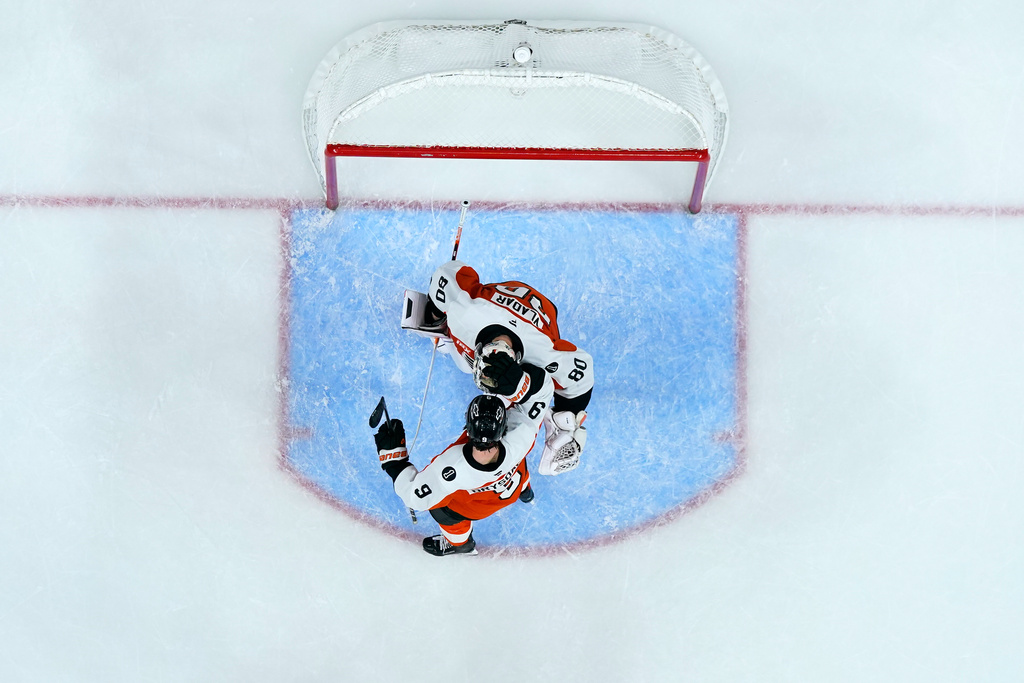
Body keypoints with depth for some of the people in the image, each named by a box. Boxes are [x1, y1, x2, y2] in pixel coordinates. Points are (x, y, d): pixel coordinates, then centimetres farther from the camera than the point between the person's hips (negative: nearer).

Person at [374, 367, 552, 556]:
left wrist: (392, 456, -27)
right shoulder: (518, 440, -43)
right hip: (514, 484, 3)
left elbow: (417, 498, -32)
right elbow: (542, 387, -32)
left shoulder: (451, 468, -48)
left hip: (476, 507, -3)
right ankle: (524, 491, 64)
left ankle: (460, 543, 50)